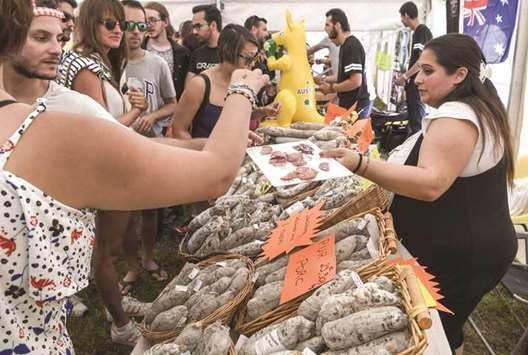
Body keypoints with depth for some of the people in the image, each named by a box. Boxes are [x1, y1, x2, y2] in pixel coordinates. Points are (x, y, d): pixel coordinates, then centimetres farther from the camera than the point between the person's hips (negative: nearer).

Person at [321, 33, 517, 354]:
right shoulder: (478, 110, 14)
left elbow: (431, 184, -34)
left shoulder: (455, 116, -21)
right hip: (473, 247, 11)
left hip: (457, 258, -11)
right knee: (444, 329, 22)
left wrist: (360, 165, -40)